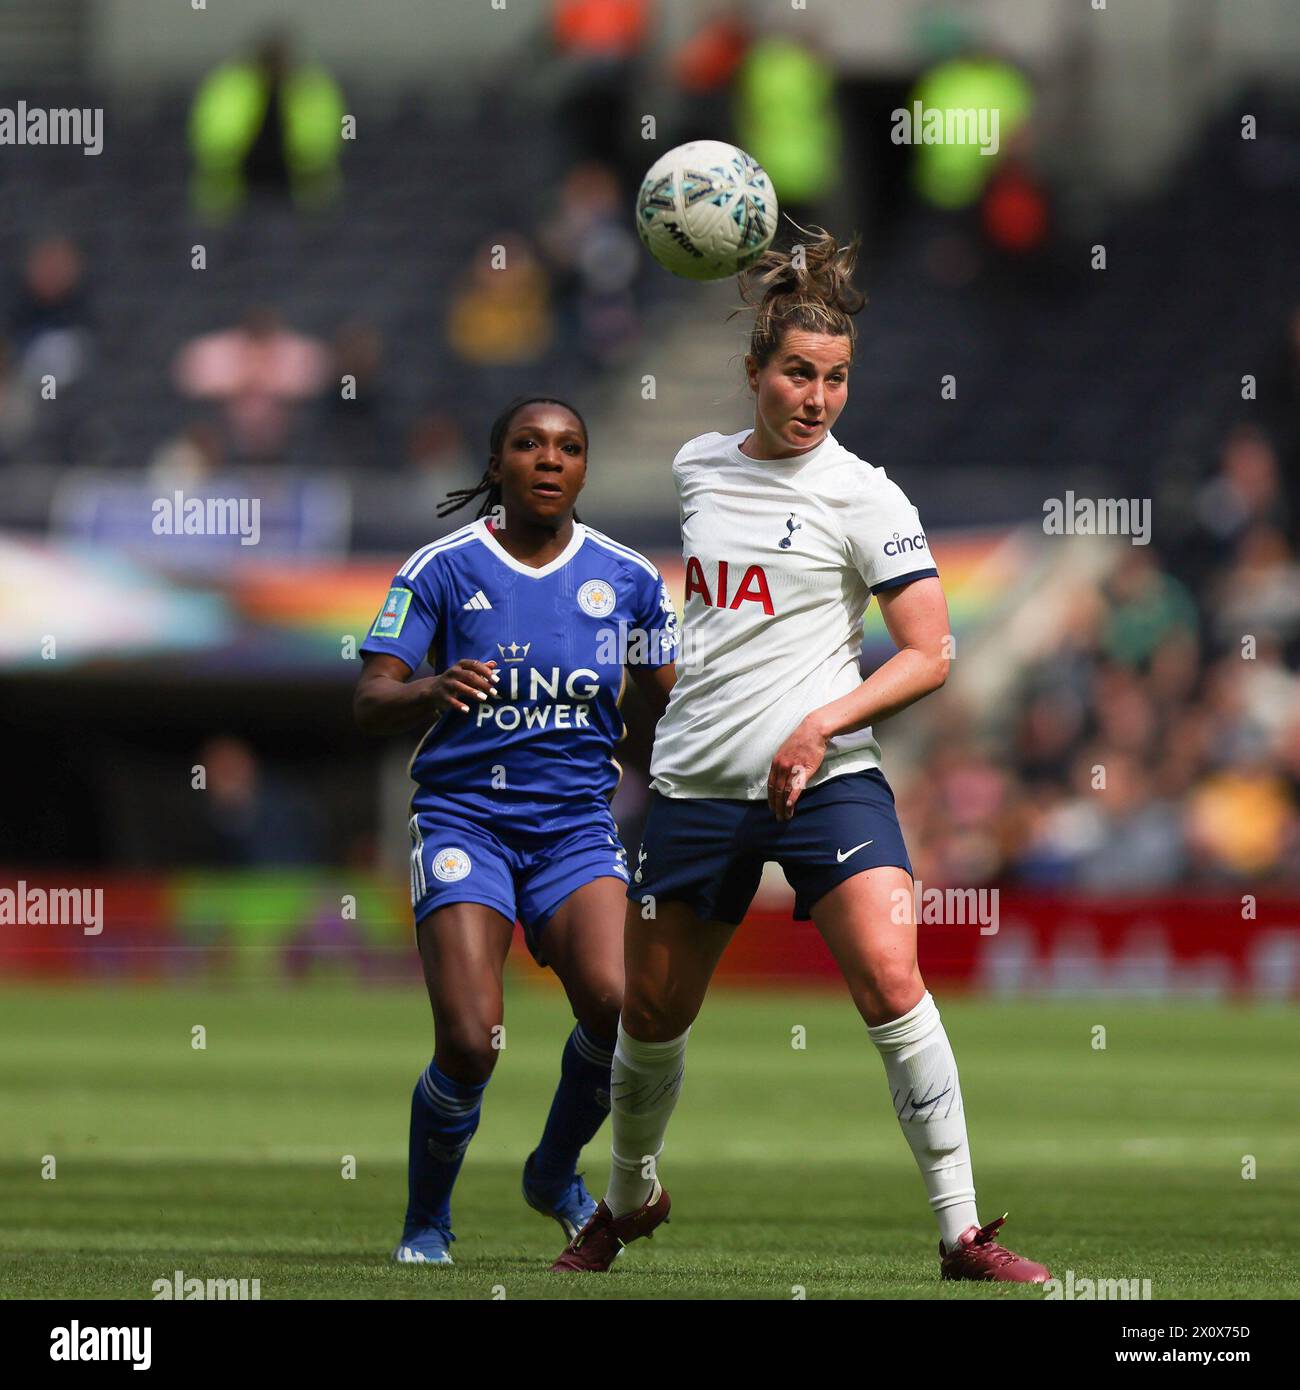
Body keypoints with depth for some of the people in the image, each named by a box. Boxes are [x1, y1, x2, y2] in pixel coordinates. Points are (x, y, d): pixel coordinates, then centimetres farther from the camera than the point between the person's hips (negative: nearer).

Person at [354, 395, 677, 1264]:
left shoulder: (627, 579, 5)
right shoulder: (445, 569, -2)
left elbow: (669, 704, 16)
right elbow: (371, 704, -7)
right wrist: (432, 692, -28)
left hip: (576, 825, 2)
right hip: (465, 816, -2)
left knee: (616, 1002, -23)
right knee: (470, 1043, -17)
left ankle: (556, 1173, 6)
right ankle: (427, 1219, 10)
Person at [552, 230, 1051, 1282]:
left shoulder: (863, 496, -6)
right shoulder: (699, 467, 9)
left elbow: (929, 655, -8)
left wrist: (819, 725, -19)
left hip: (826, 778, -4)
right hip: (697, 783, 4)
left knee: (892, 980, -21)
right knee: (652, 1008, 11)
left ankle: (963, 1232, -16)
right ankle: (629, 1199, 38)